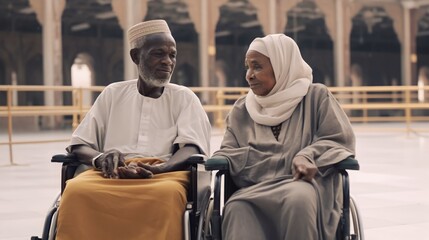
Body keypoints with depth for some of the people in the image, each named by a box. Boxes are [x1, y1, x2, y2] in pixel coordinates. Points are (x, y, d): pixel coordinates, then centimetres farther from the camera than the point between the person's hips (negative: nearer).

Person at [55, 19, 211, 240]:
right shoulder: (113, 94, 18)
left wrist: (160, 169, -23)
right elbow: (79, 146, 13)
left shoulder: (184, 98, 14)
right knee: (76, 191, -33)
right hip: (111, 174, 2)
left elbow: (192, 149, -1)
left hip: (165, 174, -1)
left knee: (166, 194, -39)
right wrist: (100, 158, -12)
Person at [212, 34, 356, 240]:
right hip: (255, 188, 2)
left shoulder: (316, 96, 12)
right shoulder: (242, 109, 23)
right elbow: (229, 151, 18)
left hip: (304, 182, -2)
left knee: (298, 198, -41)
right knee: (237, 209, -36)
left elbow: (339, 139, 3)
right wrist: (210, 161, -6)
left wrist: (308, 157, -16)